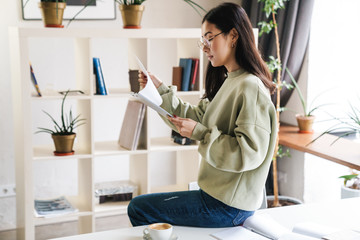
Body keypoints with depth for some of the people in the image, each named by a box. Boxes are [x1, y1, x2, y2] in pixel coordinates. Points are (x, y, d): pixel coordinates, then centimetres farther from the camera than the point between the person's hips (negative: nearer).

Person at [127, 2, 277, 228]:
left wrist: (200, 133, -25)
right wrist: (162, 90, 5)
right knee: (140, 206, 20)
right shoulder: (228, 82, 11)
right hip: (220, 193, 10)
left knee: (138, 208, -4)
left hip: (229, 207, -10)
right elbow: (198, 118, 12)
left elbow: (249, 153, -25)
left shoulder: (251, 87, -20)